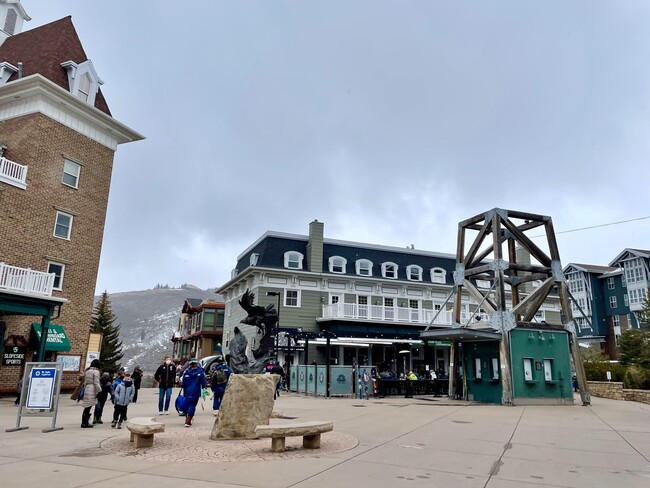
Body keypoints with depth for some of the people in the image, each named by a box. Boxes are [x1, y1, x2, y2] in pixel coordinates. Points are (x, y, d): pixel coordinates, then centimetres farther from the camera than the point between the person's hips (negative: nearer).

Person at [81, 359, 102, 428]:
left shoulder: (87, 371, 15)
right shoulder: (96, 371, -9)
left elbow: (85, 382, 19)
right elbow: (96, 383, -13)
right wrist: (99, 391, -6)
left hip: (87, 389, 8)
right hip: (92, 391, -8)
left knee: (87, 408, 12)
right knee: (88, 408, -3)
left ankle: (84, 423, 16)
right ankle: (85, 423, 1)